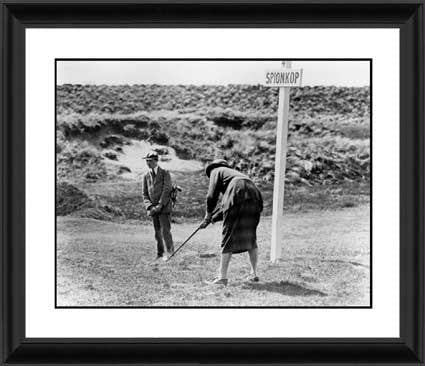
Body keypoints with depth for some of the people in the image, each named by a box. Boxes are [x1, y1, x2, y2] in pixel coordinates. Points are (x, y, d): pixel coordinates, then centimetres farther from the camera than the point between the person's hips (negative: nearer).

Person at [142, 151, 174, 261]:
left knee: (165, 230, -10)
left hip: (164, 207, -4)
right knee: (157, 232, 7)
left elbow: (167, 190, -8)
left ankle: (171, 252, -1)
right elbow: (144, 193, 10)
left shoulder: (165, 173, -1)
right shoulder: (146, 176, 11)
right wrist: (149, 206, -5)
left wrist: (160, 205, -15)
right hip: (153, 209, 4)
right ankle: (160, 254, 15)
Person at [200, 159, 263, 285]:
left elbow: (212, 195, 5)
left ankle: (222, 277, -1)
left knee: (229, 238, -2)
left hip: (237, 197, -7)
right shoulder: (234, 173, 38)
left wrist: (208, 214, 19)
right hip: (254, 199, 7)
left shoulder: (216, 171, 19)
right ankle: (254, 274, 22)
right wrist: (215, 217, 35)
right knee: (251, 237, 17)